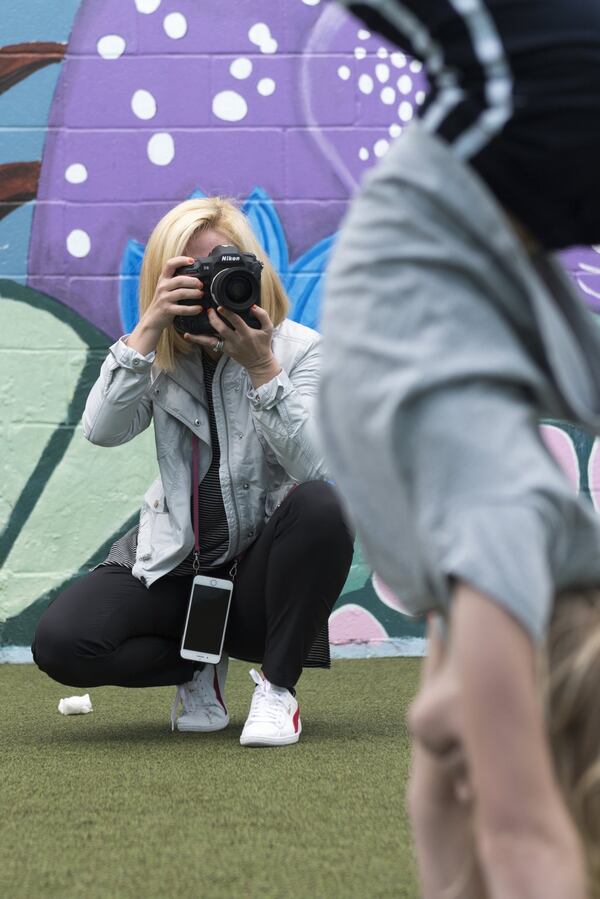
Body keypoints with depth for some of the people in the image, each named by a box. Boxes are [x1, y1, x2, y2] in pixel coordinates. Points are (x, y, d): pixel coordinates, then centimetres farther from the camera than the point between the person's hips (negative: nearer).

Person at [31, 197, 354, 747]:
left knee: (321, 507, -35)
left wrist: (261, 368, -32)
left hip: (263, 568, -2)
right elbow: (103, 430, -19)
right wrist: (149, 326, -26)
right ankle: (199, 667, 9)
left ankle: (278, 686, -15)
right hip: (174, 566, 2)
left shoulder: (299, 349, -7)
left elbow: (318, 468, -23)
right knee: (61, 641, -22)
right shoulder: (161, 355, 1)